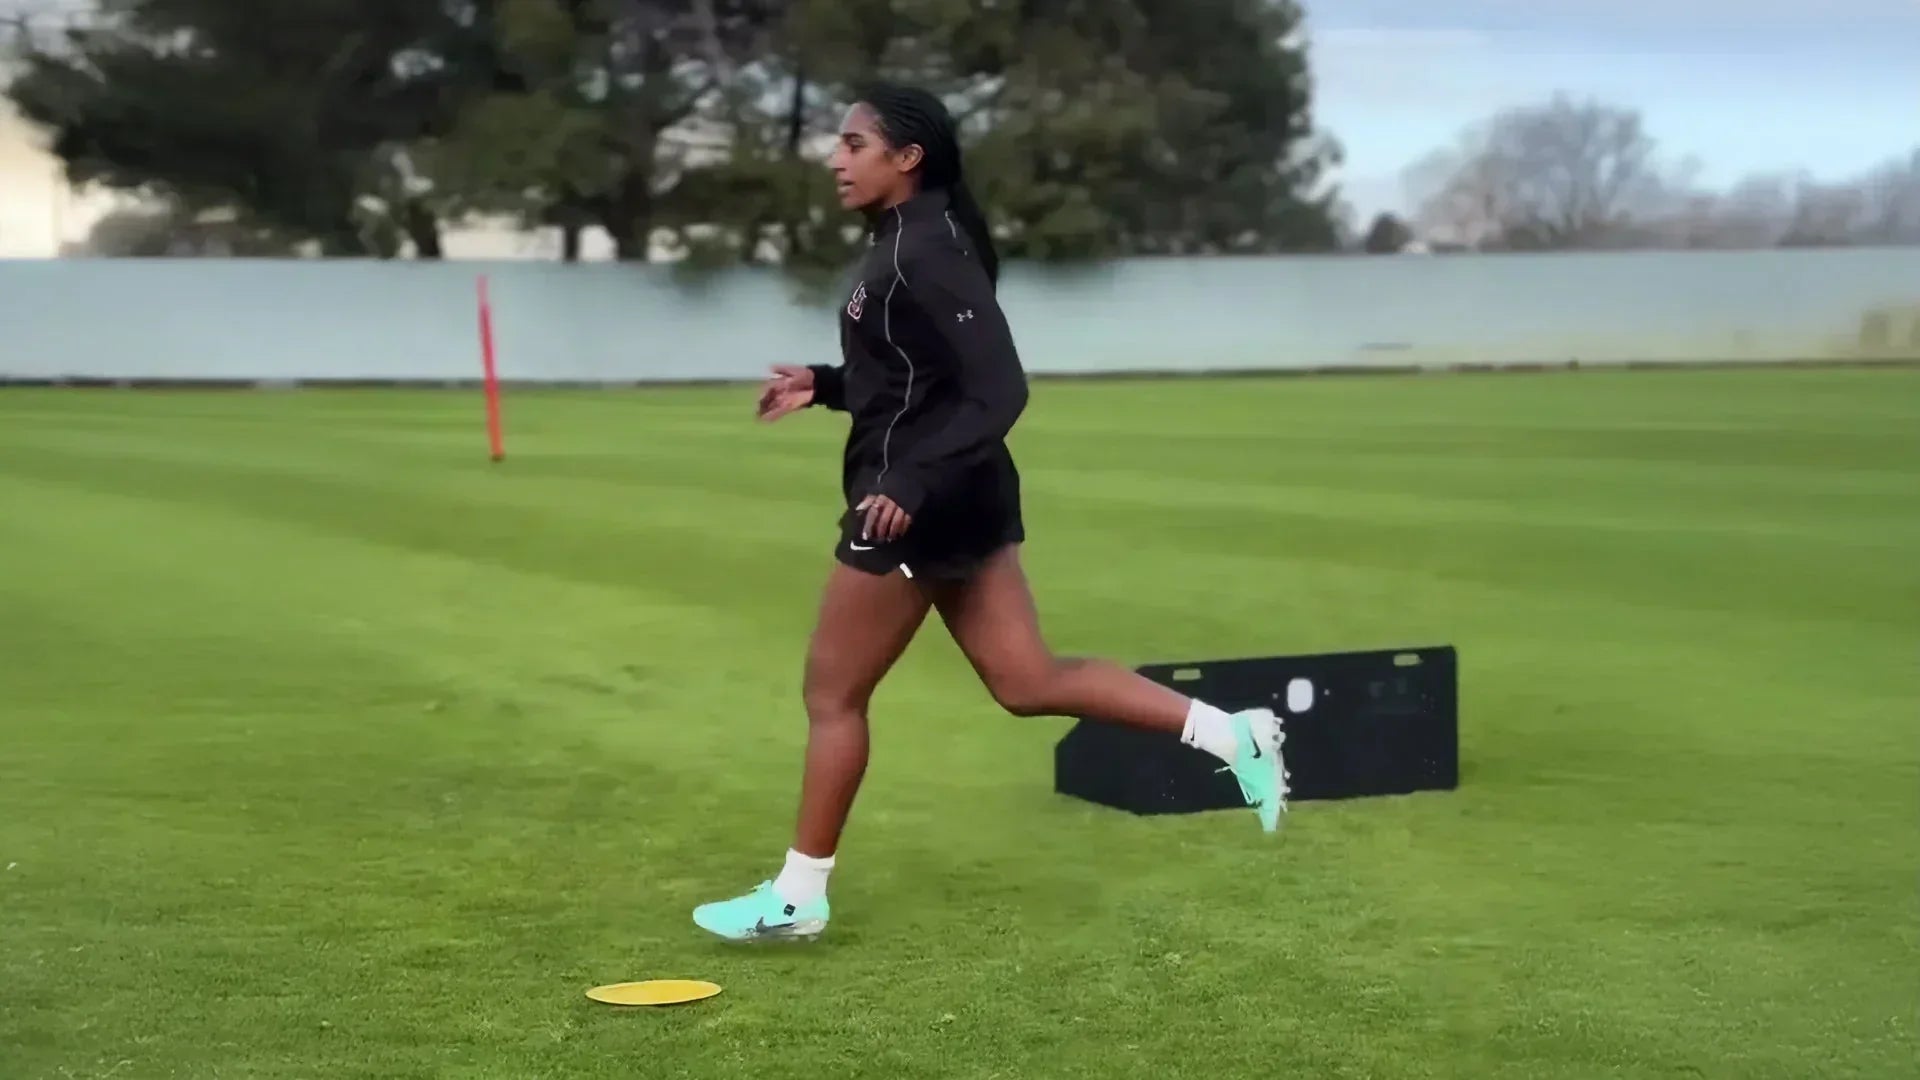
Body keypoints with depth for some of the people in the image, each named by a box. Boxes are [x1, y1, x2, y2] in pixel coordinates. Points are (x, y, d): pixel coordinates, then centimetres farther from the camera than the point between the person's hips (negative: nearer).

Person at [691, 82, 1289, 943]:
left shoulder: (925, 252, -18)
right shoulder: (906, 243, 12)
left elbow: (998, 390, -24)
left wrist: (913, 484, -32)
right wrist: (824, 386, 13)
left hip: (917, 506, -10)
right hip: (954, 497, 10)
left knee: (831, 695, 3)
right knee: (1027, 681, 11)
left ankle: (796, 898, 15)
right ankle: (1231, 734, 8)